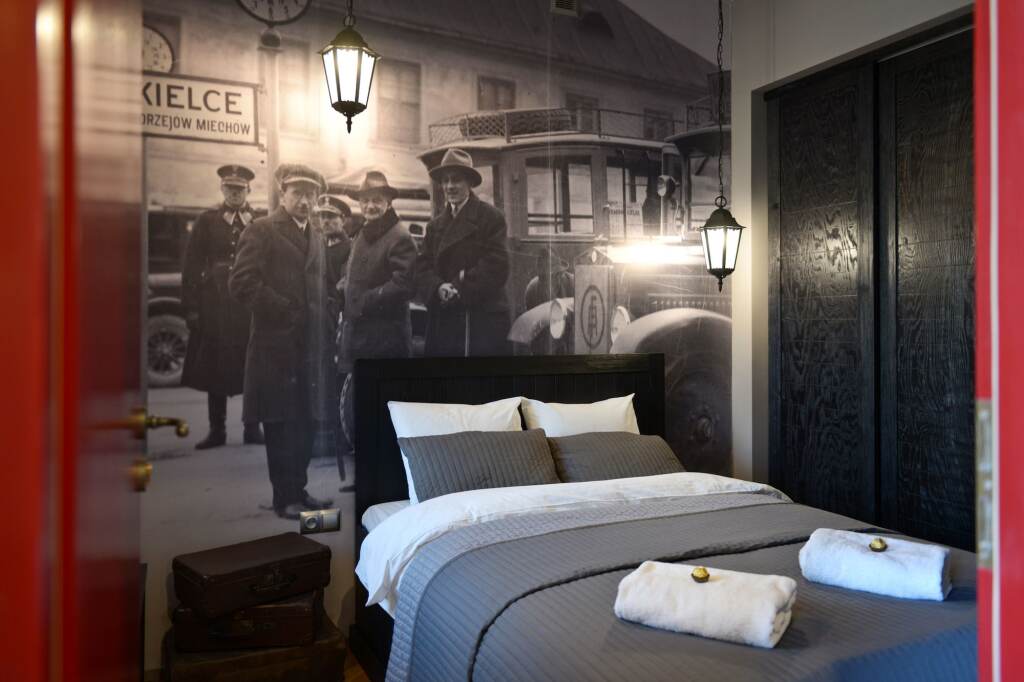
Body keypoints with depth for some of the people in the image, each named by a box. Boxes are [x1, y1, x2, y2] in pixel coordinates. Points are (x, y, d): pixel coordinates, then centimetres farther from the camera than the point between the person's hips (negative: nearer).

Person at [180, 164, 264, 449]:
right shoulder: (207, 221, 7)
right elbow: (191, 266, 4)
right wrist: (192, 307, -4)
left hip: (251, 306, 0)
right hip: (215, 306, 1)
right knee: (216, 370, 5)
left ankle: (252, 429, 13)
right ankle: (217, 430, 14)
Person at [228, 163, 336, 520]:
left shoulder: (316, 236, 19)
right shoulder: (262, 230, -2)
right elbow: (241, 281, -12)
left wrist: (324, 311, 6)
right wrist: (284, 310, -14)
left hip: (312, 345, 7)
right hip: (277, 344, -6)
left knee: (308, 421, 10)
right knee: (281, 425, 1)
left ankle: (298, 489, 22)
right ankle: (285, 497, 11)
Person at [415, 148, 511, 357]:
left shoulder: (491, 217, 1)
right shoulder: (435, 225, 18)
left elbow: (496, 265, -9)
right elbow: (423, 267, 9)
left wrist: (461, 288, -16)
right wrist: (438, 288, -12)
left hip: (482, 318, -5)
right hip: (442, 319, 5)